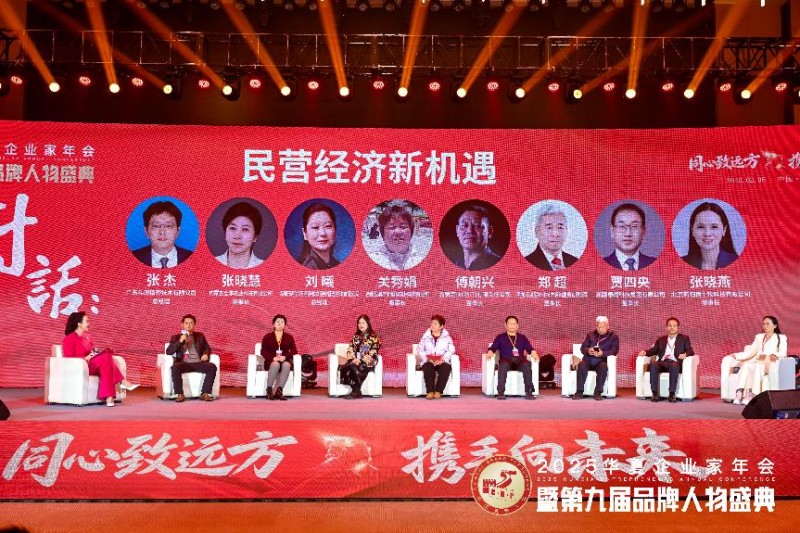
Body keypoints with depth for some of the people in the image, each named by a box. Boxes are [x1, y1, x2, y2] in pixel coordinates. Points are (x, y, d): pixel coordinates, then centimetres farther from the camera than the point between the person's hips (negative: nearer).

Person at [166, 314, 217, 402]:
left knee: (212, 367, -27)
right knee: (175, 367, -36)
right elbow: (168, 352, 4)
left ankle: (205, 393, -25)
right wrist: (180, 341, -9)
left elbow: (207, 348, 25)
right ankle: (180, 394, -30)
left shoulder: (200, 336, 23)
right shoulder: (176, 337, 16)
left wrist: (206, 354, 0)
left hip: (198, 363, 2)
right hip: (184, 363, -2)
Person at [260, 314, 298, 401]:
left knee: (286, 364, -37)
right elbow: (263, 351, 2)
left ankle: (278, 390, -41)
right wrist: (273, 358, -17)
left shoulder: (289, 337, 16)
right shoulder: (267, 337, 13)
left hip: (285, 361, 1)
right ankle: (269, 390, -34)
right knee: (276, 364, -39)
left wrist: (285, 357, -17)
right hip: (271, 361, -1)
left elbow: (294, 351, 3)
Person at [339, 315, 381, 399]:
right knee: (343, 368, -28)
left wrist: (361, 361, -17)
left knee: (353, 367, -34)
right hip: (355, 361, 5)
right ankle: (354, 391, -25)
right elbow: (350, 349, 12)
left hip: (368, 363, -5)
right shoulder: (355, 336, 18)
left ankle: (357, 392, -23)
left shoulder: (373, 336, 2)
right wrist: (352, 359, -8)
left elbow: (373, 353, -7)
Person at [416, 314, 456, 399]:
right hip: (428, 361, 0)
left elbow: (451, 350, 3)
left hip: (442, 361, 0)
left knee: (446, 368, -35)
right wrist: (427, 359, -11)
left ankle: (438, 391, -35)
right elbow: (420, 349, 7)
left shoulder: (446, 337, 11)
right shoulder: (426, 336, 12)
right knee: (428, 367, -36)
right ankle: (430, 391, -40)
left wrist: (443, 359, -14)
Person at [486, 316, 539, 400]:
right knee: (503, 364, -38)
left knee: (527, 364, -35)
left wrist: (533, 353, -9)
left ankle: (529, 392, -36)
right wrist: (490, 352, -15)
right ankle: (501, 392, -41)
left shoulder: (522, 338, 26)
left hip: (519, 361, 1)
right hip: (506, 361, -1)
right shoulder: (500, 337, 21)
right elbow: (493, 348, 9)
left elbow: (530, 349, 14)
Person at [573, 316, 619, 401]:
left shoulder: (613, 337, 11)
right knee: (581, 365, -32)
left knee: (603, 367, -38)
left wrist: (602, 353, -23)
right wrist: (588, 351, -15)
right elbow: (583, 347, 11)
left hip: (601, 361, -2)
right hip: (588, 360, 2)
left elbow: (614, 351, -4)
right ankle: (579, 392, -30)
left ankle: (598, 392, -31)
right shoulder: (590, 335, 20)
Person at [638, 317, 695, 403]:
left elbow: (691, 351, 8)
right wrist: (645, 352, -4)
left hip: (675, 363, -2)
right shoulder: (661, 339, 27)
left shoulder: (684, 338, 20)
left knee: (674, 366, -40)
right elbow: (653, 350, 18)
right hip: (662, 363, 2)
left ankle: (672, 394, -37)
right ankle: (655, 394, -36)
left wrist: (685, 354, -16)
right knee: (653, 364, -34)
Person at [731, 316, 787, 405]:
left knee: (758, 367, -39)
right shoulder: (759, 337, 28)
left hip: (770, 365, -3)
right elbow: (750, 352, 21)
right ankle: (739, 394, -49)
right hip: (757, 363, 3)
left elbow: (783, 353, -1)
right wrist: (736, 355, 5)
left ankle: (751, 396, -50)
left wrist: (774, 355, -24)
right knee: (745, 365, -33)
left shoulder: (781, 338, 16)